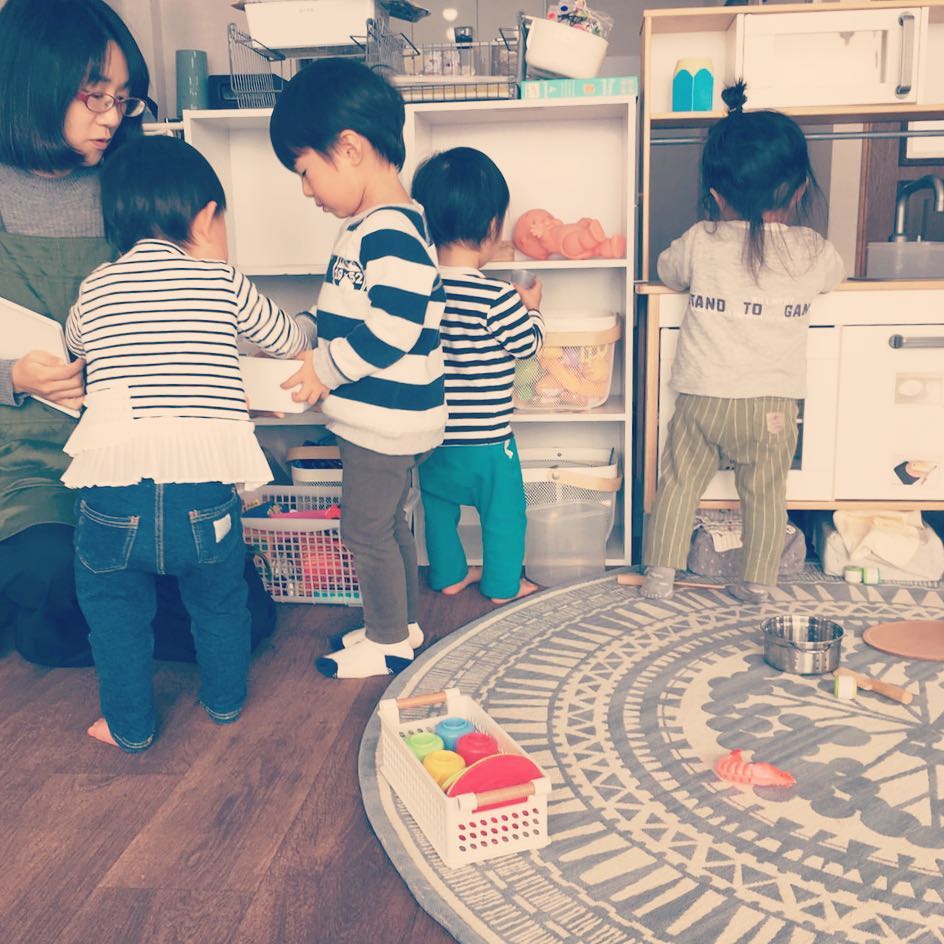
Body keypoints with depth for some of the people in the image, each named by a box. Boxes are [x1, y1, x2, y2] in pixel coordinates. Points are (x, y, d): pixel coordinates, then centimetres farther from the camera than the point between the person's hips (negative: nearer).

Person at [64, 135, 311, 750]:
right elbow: (289, 341, 20)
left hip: (112, 486, 1)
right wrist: (306, 337, 43)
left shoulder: (94, 289, 12)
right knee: (219, 601, 24)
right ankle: (226, 702, 43)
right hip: (204, 481, 0)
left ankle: (131, 727, 34)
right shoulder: (222, 281, 6)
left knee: (114, 608, 24)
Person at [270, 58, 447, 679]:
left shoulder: (393, 232, -22)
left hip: (386, 419, -10)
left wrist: (326, 370, -17)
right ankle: (404, 626, 35)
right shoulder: (368, 226, 10)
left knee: (366, 530, 4)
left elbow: (389, 332, -28)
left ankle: (389, 642, 21)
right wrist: (309, 351, 8)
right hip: (381, 415, 10)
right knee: (389, 524, 20)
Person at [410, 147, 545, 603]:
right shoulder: (496, 298, -23)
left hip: (431, 431, 5)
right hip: (485, 436, -5)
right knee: (503, 512, 15)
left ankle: (449, 575, 38)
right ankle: (503, 585, 29)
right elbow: (528, 344, -10)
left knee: (438, 505, 24)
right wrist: (531, 308, 9)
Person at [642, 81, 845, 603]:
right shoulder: (811, 251, -5)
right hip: (772, 403, 0)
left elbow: (667, 271, 15)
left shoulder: (699, 242, -6)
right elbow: (835, 274, 19)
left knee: (680, 482, 13)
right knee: (765, 493, 14)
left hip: (702, 397, 0)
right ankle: (757, 581, 22)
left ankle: (661, 572, 18)